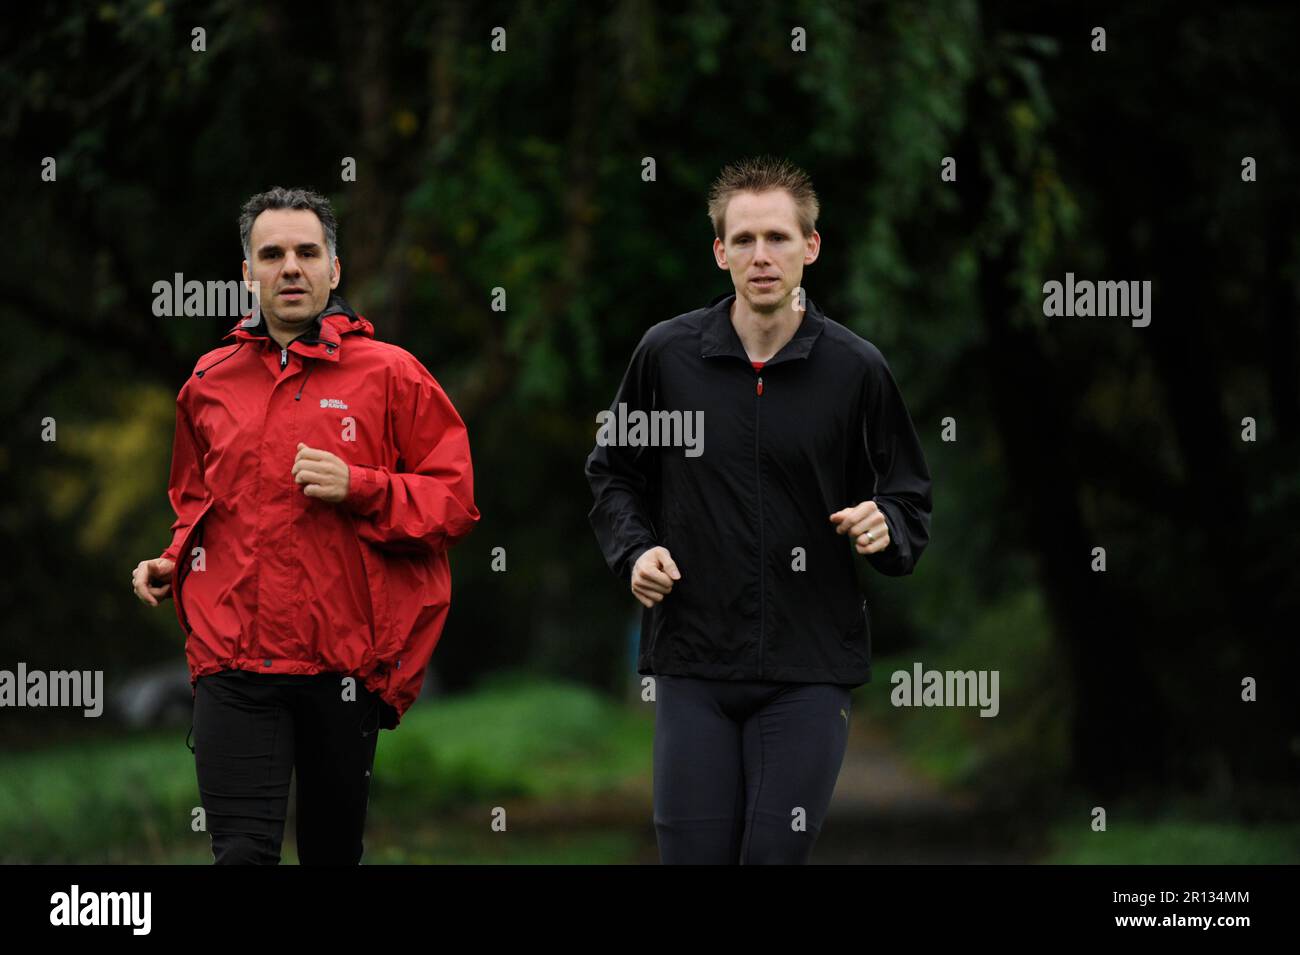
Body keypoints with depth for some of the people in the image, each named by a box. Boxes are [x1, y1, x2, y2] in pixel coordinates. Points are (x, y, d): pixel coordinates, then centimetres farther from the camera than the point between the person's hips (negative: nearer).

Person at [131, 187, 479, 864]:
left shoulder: (390, 375, 2)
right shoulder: (209, 383, 12)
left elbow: (456, 501, -1)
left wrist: (359, 488, -15)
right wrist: (171, 564, 10)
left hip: (345, 666, -1)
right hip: (233, 664, 1)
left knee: (333, 852, 10)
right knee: (243, 852, -11)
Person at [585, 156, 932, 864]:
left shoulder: (855, 368, 0)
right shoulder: (667, 353, 2)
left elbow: (910, 501, 9)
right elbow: (614, 474, 15)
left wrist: (886, 531, -13)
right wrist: (633, 549, -3)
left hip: (809, 669, -1)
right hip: (691, 659, 1)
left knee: (778, 854, -3)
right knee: (693, 851, -2)